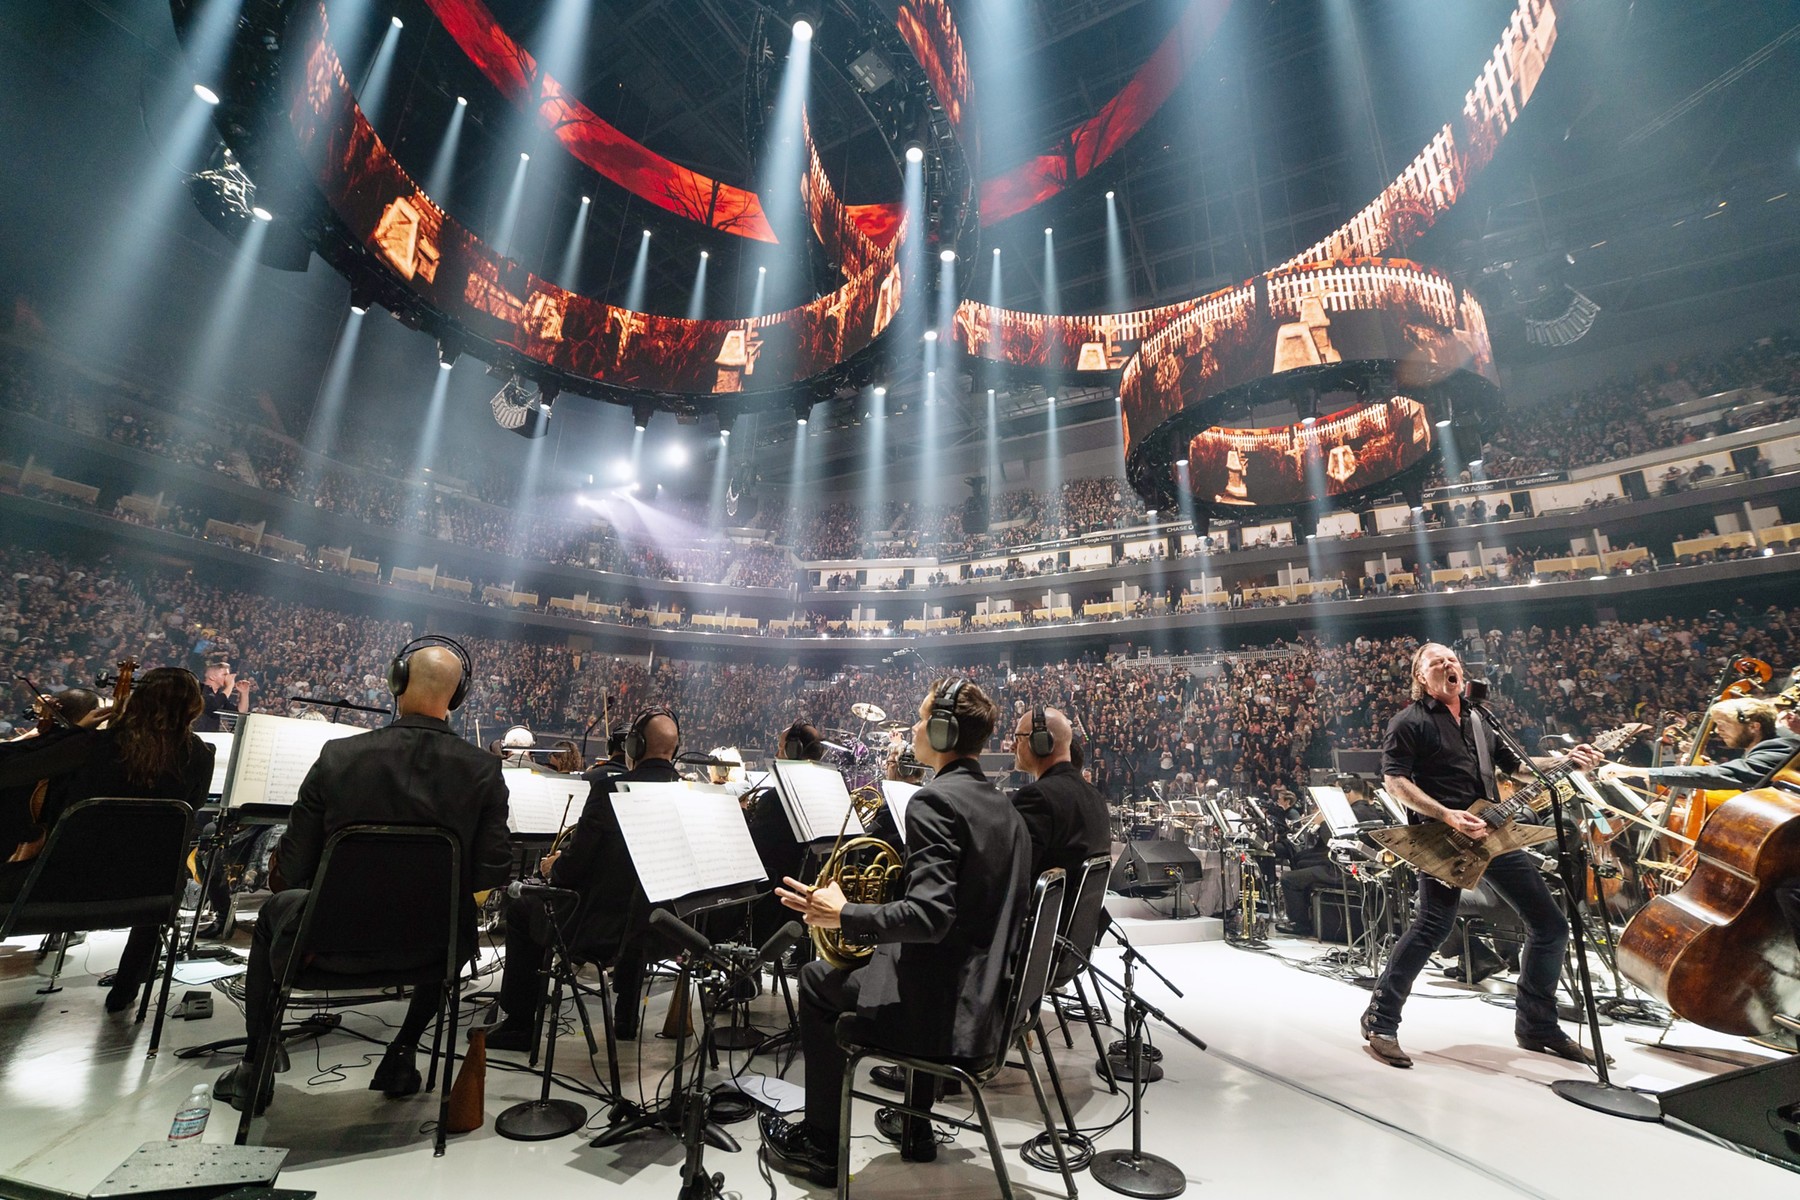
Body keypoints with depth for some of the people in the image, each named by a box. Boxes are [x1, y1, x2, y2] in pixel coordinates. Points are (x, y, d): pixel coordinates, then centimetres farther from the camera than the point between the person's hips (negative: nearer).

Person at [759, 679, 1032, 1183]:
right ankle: (916, 1130, 39)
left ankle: (821, 1146, 25)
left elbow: (929, 915, -27)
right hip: (989, 998, 8)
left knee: (818, 980, 14)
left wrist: (842, 915, -20)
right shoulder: (1002, 806, 7)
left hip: (944, 1011, -8)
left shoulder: (934, 800, -19)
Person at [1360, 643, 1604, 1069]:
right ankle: (1380, 1021, -2)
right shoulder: (1410, 722, -7)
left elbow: (1514, 764, 27)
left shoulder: (1478, 719, 18)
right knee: (1431, 927, -14)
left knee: (1550, 924, 11)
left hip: (1492, 832, 8)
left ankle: (1536, 1024, 29)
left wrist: (1565, 761, 12)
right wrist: (1446, 816, -22)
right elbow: (1395, 781, -14)